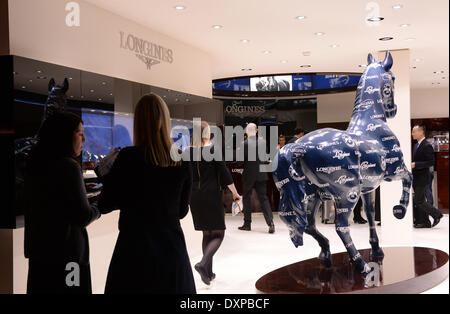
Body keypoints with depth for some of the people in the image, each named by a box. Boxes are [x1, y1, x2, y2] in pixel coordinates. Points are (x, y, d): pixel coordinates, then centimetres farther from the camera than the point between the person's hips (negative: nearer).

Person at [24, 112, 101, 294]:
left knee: (42, 287, 14)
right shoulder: (68, 166, -16)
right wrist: (100, 206, 3)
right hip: (66, 251, -8)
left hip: (39, 249, 8)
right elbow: (83, 216, -16)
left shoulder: (36, 165, 8)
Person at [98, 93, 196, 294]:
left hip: (136, 249, -3)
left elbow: (104, 206, -5)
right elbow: (182, 211, 8)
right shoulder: (183, 162, -2)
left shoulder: (128, 157, -12)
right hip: (173, 248, 3)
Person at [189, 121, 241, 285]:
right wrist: (235, 193, 2)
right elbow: (225, 174, -8)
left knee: (207, 234, 17)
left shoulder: (189, 152, 2)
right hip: (212, 196, -5)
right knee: (218, 234, 4)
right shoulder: (213, 150, -9)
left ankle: (208, 272, 19)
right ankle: (203, 264, -18)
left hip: (195, 197, 5)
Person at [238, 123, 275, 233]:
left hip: (249, 175, -3)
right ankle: (270, 222, -7)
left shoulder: (245, 143, -15)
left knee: (246, 198, 11)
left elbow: (241, 160, -10)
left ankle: (247, 223, 15)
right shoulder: (263, 141, 0)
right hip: (261, 175, 4)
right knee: (263, 198, 6)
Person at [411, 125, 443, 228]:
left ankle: (436, 215, 9)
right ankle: (425, 222, 16)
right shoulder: (416, 145, 14)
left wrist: (415, 164, -23)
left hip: (422, 178, -9)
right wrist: (411, 164, 6)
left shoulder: (427, 146, -14)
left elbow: (431, 162, -20)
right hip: (415, 179, 9)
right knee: (419, 201, 10)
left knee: (419, 201, -8)